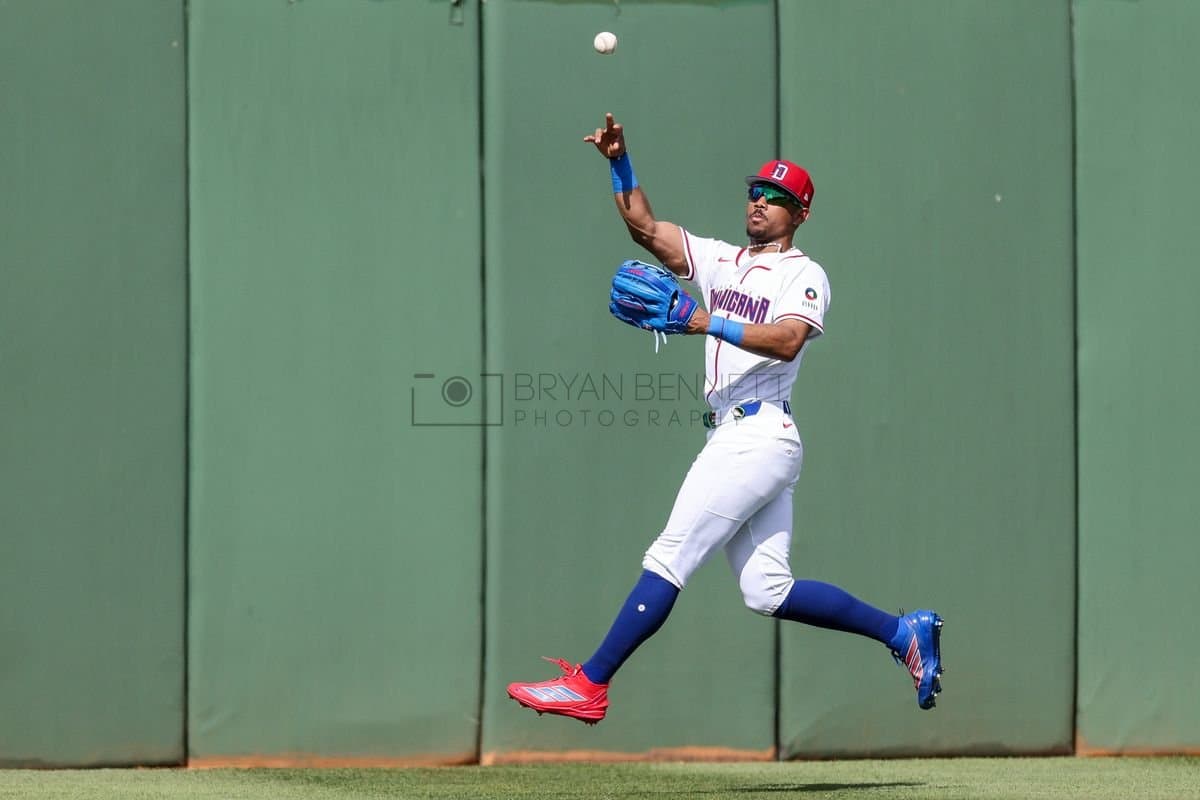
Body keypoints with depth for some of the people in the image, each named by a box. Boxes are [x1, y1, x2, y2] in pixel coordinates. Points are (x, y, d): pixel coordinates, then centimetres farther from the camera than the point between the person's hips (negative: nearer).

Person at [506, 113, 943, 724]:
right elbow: (646, 228, 15)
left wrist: (708, 323, -28)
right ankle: (903, 632, 12)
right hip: (732, 436, 9)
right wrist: (620, 163, 3)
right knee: (767, 592, 6)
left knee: (667, 559, -11)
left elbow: (787, 340, -21)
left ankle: (588, 686, -13)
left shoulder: (804, 274, -2)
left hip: (759, 437, -9)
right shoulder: (722, 261, 21)